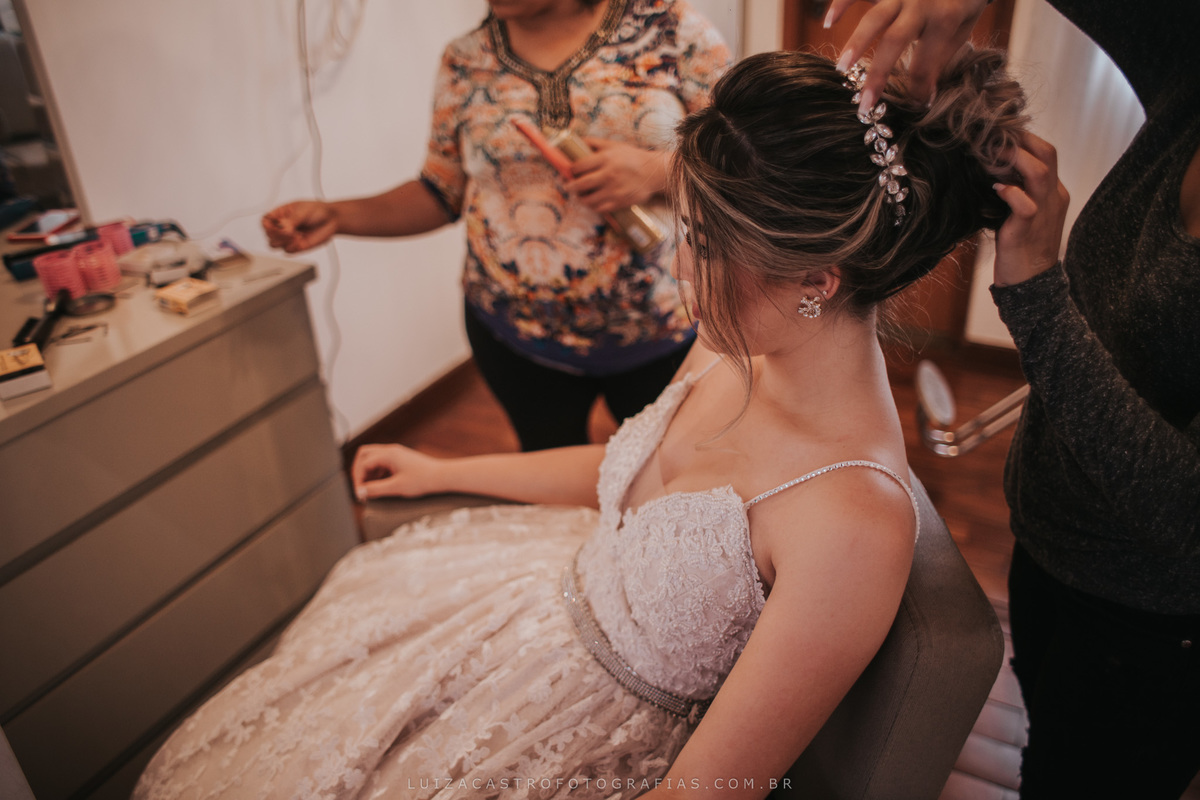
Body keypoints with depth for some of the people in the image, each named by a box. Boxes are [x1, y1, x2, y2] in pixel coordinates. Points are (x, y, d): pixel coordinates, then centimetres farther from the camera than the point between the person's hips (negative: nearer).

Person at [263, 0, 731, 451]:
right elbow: (441, 193, 6)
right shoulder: (465, 62, 1)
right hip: (513, 332, 2)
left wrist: (657, 170, -24)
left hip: (657, 327, -1)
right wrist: (335, 217, -7)